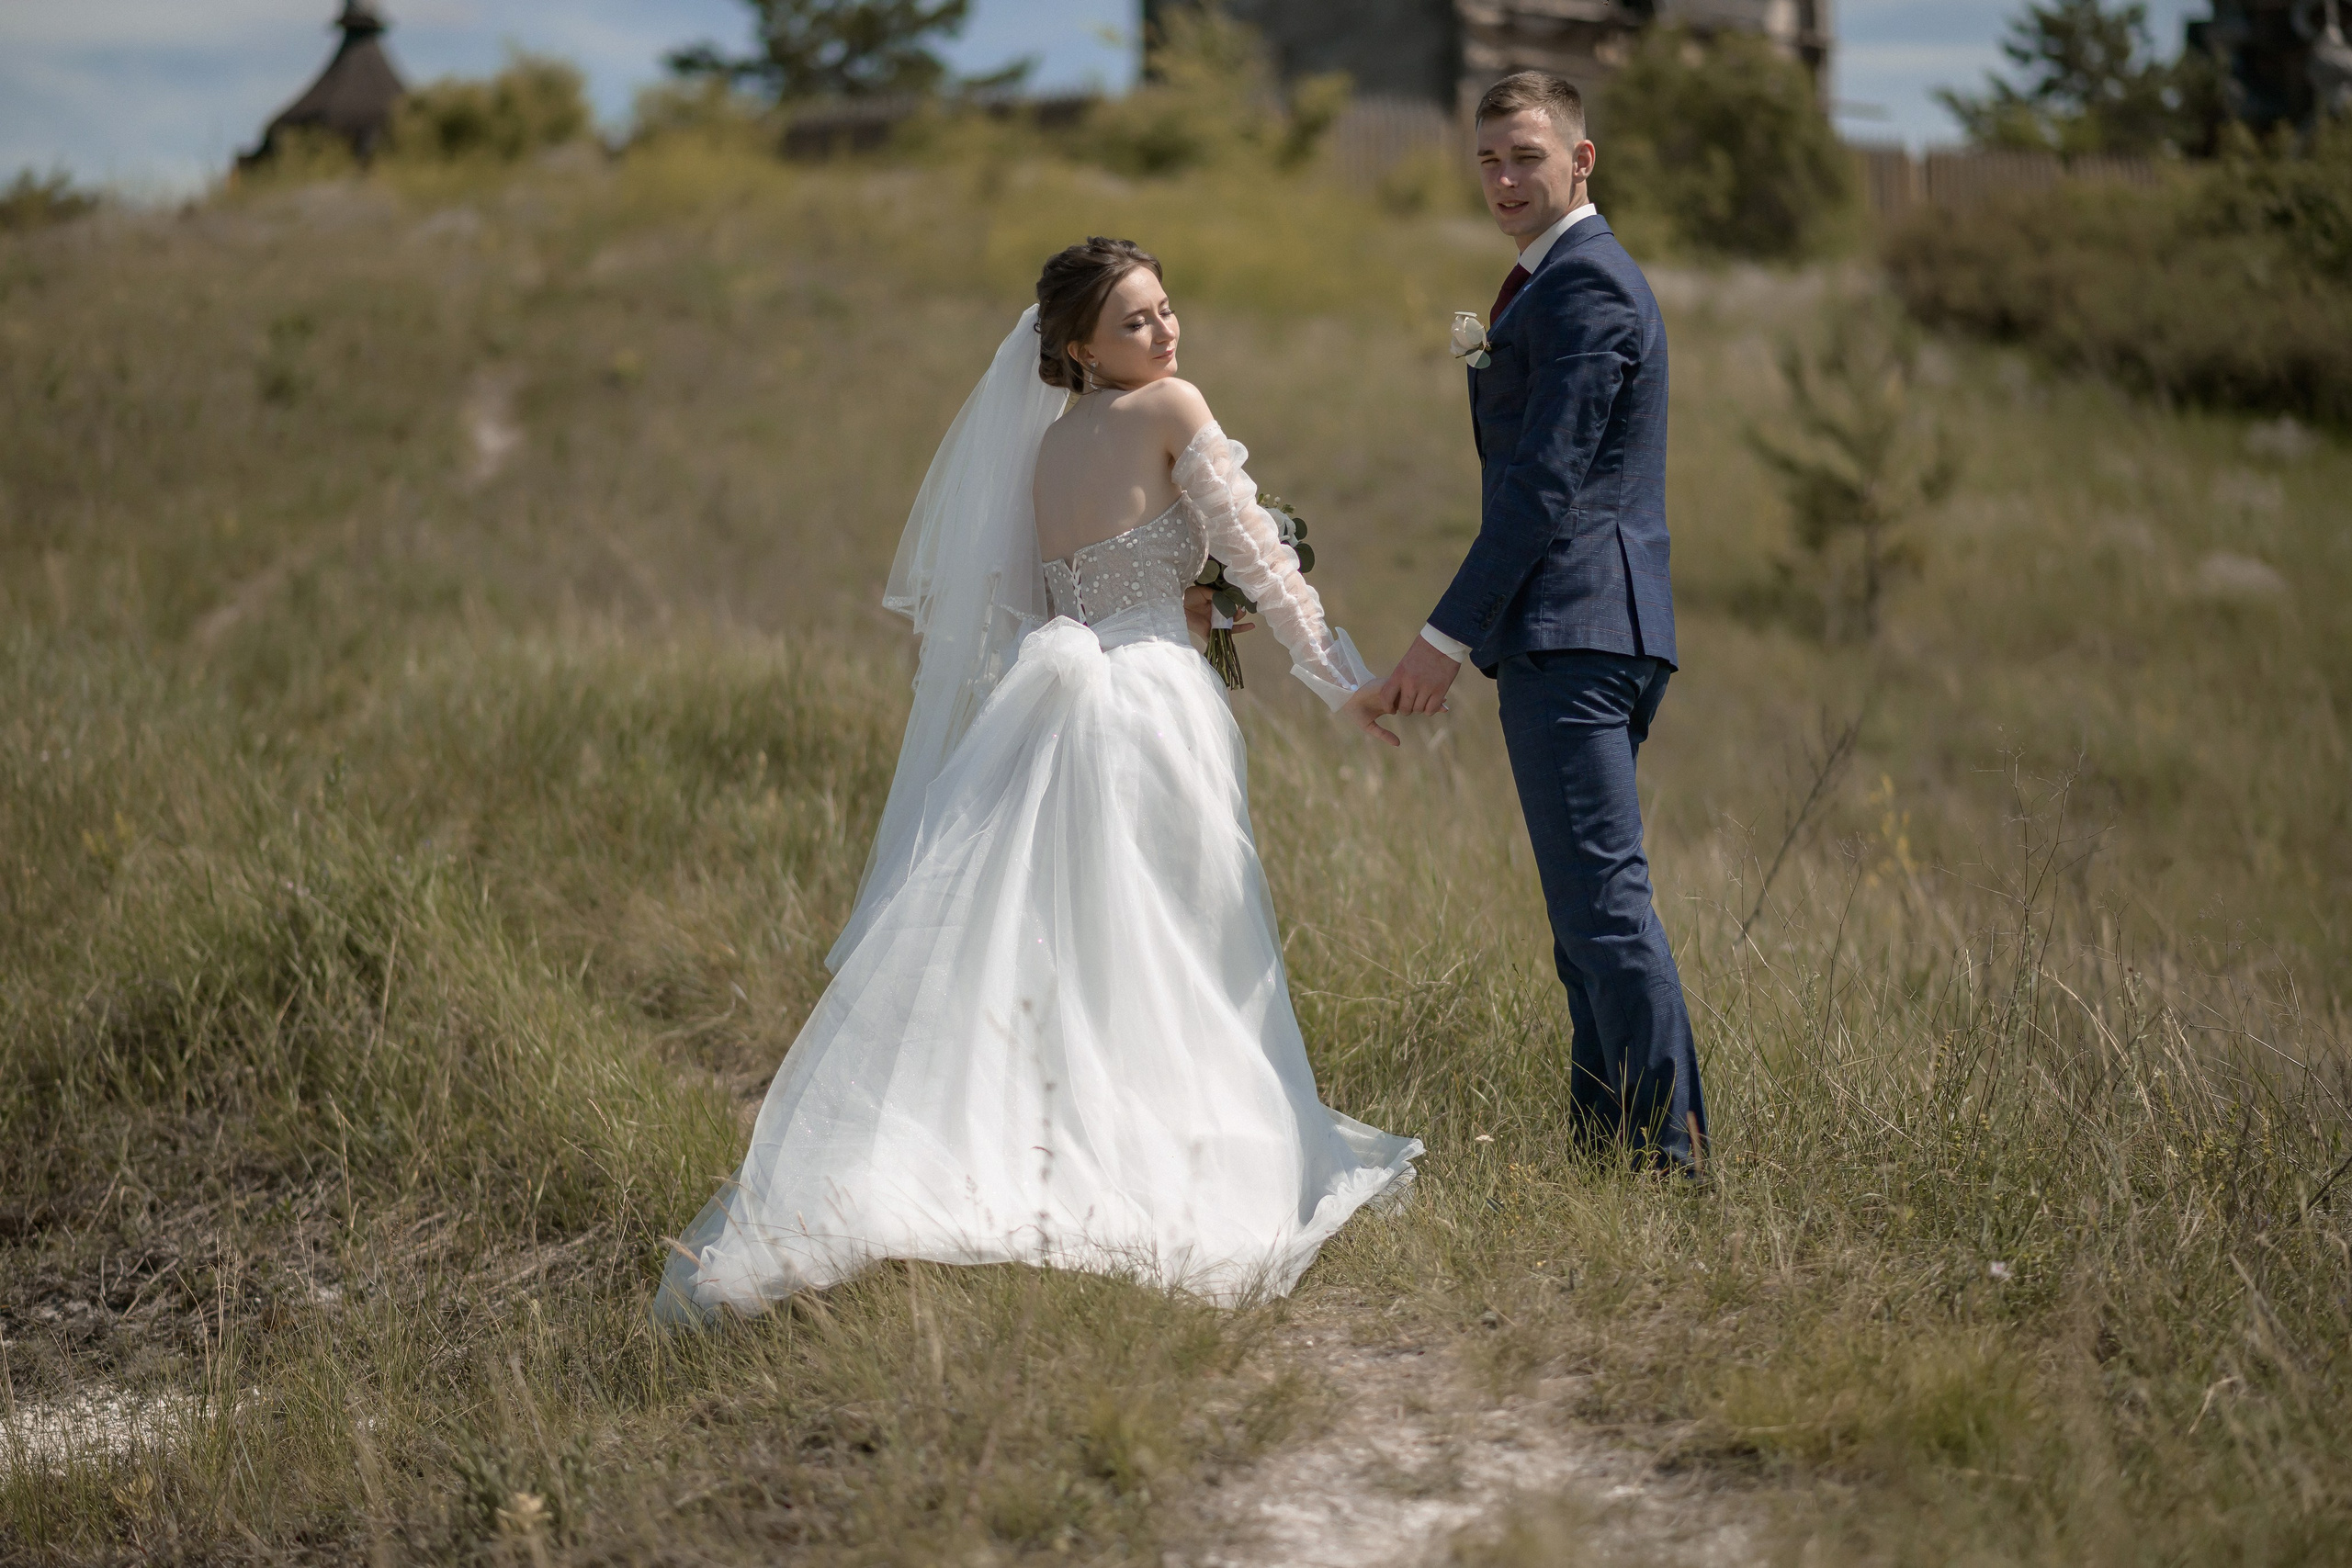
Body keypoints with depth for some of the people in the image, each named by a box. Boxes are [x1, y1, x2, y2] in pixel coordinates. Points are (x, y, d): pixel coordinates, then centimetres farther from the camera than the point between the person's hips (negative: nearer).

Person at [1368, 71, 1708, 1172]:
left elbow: (1546, 481, -18)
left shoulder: (1585, 286, -11)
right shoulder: (1567, 277, 22)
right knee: (1586, 905, 13)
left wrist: (1447, 636, -17)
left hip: (1572, 634, -11)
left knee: (1603, 896, -13)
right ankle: (1607, 1135, 17)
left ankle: (1667, 1150, -14)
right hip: (1584, 634, 11)